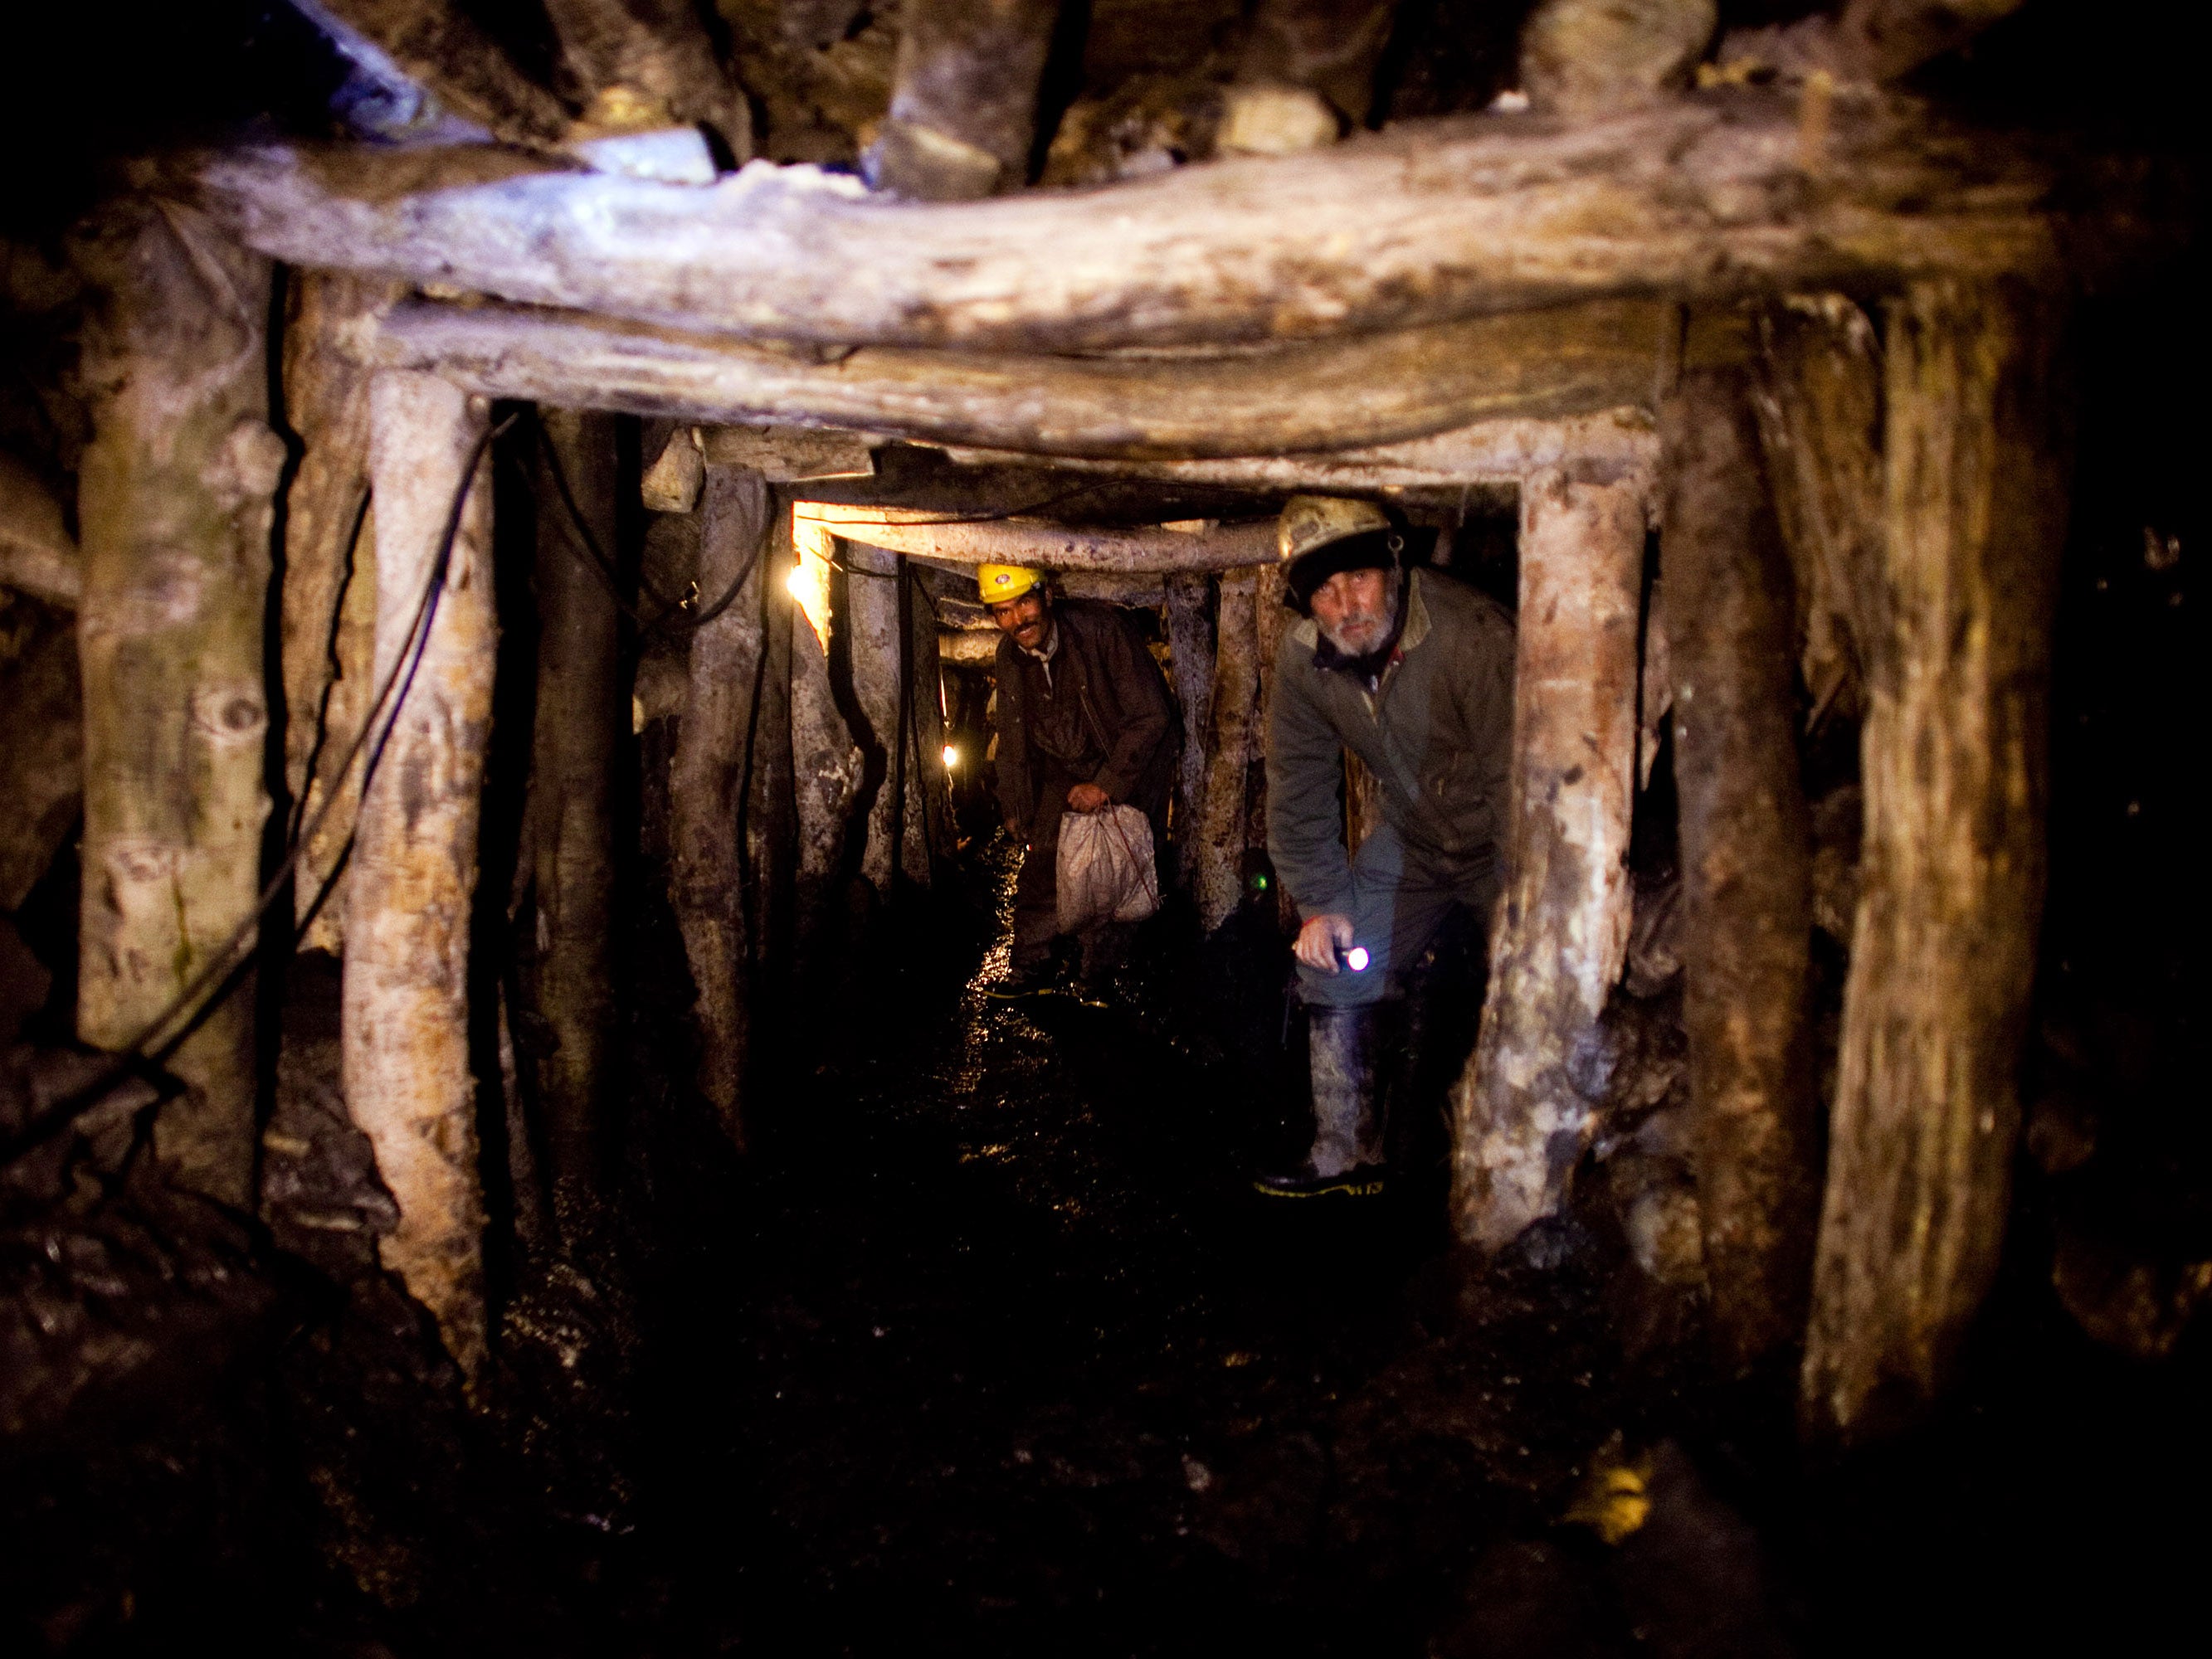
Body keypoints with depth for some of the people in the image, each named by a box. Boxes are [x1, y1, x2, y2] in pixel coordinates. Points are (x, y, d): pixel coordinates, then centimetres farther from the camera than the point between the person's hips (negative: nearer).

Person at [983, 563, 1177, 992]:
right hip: (1065, 770, 5)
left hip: (1128, 764, -5)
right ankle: (1033, 965, 10)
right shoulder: (1010, 655, -5)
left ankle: (1099, 975, 7)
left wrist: (1106, 785, -21)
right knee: (1043, 863, -4)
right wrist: (1012, 807, 13)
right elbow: (1012, 736, 11)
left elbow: (1150, 715, -21)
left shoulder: (1102, 629, -24)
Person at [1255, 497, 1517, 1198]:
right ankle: (1348, 1151, 18)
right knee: (1330, 961, 3)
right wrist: (1318, 901, -4)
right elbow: (1299, 785, -1)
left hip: (1502, 842, -5)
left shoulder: (1475, 636, -31)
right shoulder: (1302, 655, -12)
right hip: (1412, 837, 5)